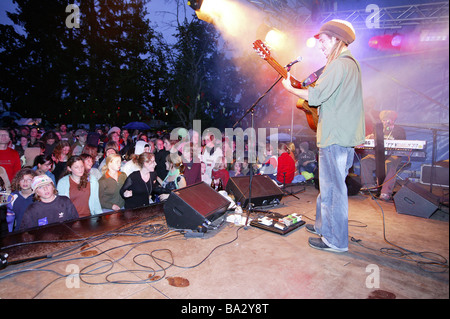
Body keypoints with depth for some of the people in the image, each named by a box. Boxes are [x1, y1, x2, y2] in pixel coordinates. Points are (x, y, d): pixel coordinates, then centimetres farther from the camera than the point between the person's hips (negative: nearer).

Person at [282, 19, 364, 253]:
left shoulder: (339, 64, -14)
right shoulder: (350, 63, 20)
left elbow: (316, 96, -19)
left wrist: (290, 88, -5)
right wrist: (308, 89, 15)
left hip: (336, 137, -11)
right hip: (344, 134, 11)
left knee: (332, 187, -3)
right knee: (329, 184, 19)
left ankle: (335, 241, 10)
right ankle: (324, 226, 34)